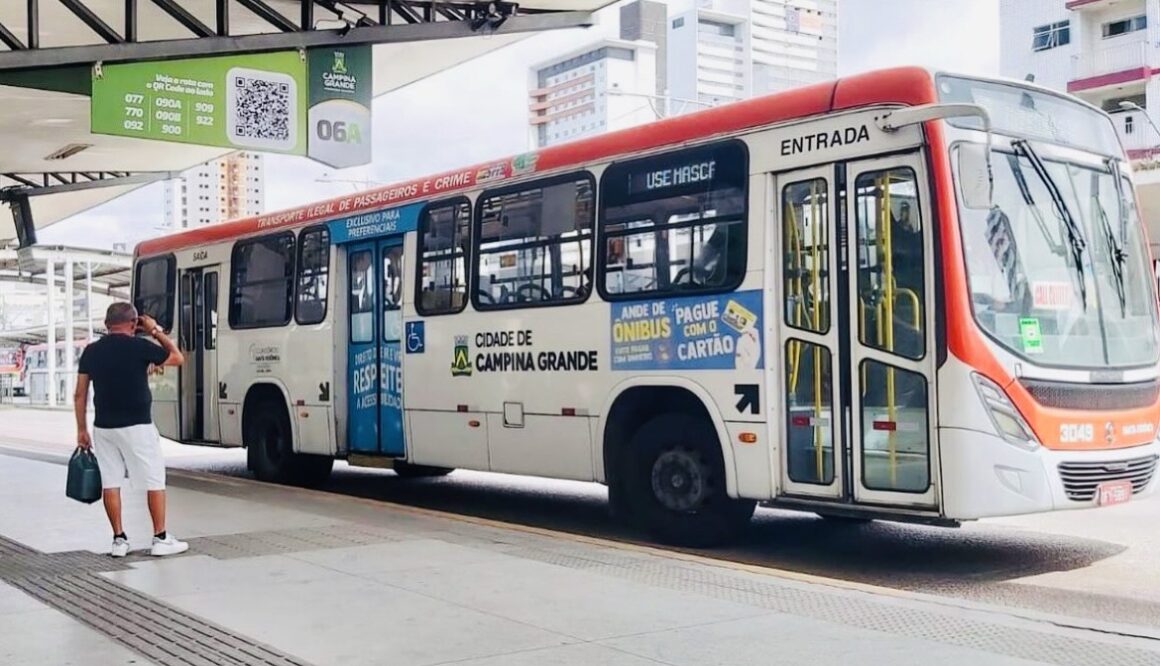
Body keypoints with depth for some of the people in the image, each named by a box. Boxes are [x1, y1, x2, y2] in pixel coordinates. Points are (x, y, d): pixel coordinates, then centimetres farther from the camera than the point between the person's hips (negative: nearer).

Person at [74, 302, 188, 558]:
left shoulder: (91, 351, 5)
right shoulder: (140, 347, -9)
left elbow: (80, 395, 7)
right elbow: (178, 358, 6)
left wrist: (82, 429, 14)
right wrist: (156, 331, 12)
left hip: (103, 428, 5)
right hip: (137, 426, -4)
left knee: (110, 483, 9)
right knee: (155, 481, 4)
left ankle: (119, 540, 12)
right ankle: (161, 539, 6)